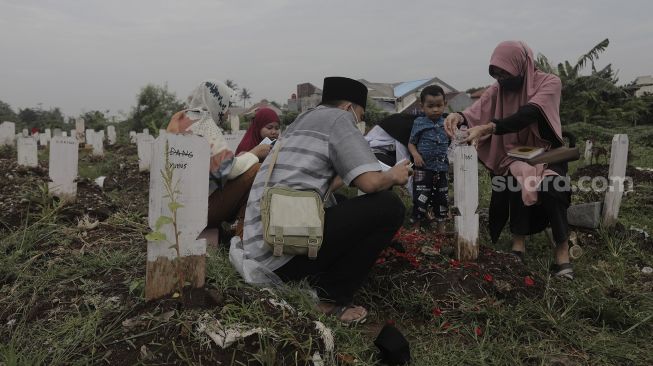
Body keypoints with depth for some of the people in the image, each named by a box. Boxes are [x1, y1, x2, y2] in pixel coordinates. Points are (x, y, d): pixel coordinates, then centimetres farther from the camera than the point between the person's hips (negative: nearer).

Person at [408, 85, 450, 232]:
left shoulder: (446, 123, 5)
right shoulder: (419, 123, -3)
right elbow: (411, 143, 0)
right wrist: (415, 154, -19)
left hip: (441, 169, 4)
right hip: (423, 168, -3)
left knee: (442, 198, 13)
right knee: (420, 198, -3)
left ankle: (441, 226, 28)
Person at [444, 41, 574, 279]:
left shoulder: (549, 83, -16)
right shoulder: (499, 88, -3)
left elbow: (529, 114, -34)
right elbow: (477, 112, -19)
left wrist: (489, 127, -49)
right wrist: (459, 117, -44)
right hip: (513, 154, 2)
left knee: (551, 187, -32)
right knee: (518, 179, -31)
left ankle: (562, 249, -16)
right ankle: (518, 243, -20)